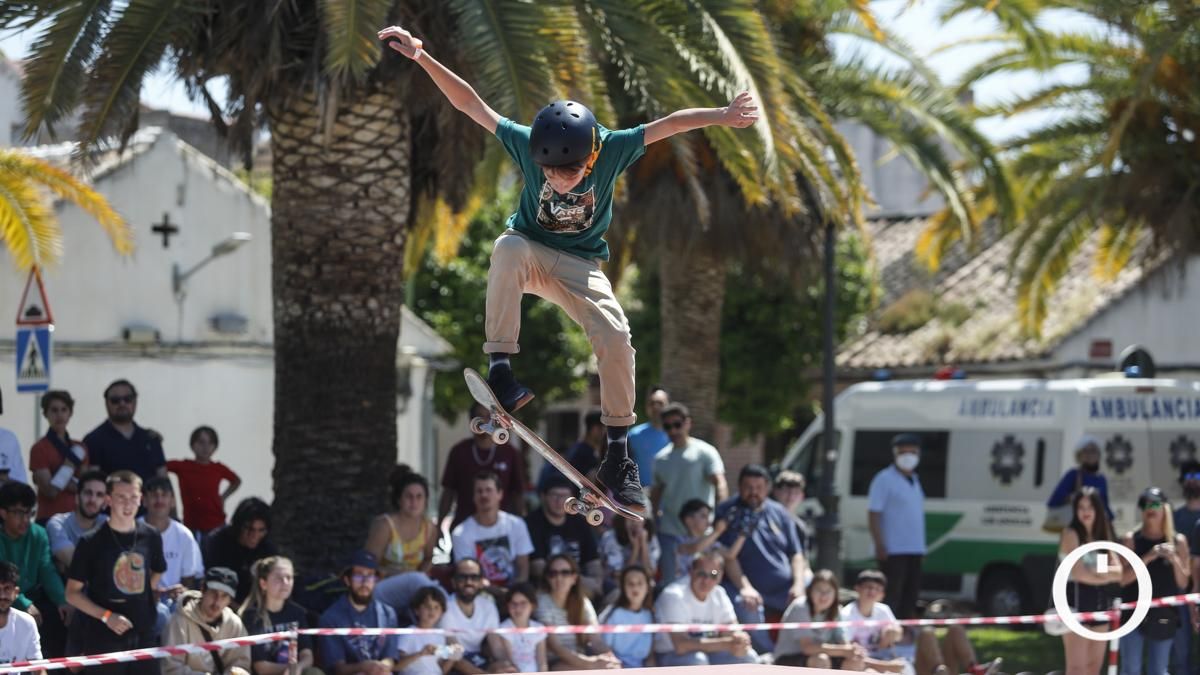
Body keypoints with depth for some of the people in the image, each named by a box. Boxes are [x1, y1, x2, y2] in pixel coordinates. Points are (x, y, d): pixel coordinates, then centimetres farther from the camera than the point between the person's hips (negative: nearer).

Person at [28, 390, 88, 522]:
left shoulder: (79, 448, 12)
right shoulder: (39, 449, -3)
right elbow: (50, 491, -11)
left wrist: (61, 481, -9)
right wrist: (72, 461, -11)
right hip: (49, 519, -5)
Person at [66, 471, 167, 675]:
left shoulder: (150, 537, 3)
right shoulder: (92, 542, -7)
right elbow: (72, 593, -4)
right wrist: (106, 616, -15)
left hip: (143, 635, 4)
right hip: (104, 638, -4)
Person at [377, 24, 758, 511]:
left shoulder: (612, 150, -22)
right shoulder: (527, 144, -22)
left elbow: (668, 125, -19)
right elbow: (471, 104, -20)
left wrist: (722, 116, -29)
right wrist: (420, 56, -26)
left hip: (580, 265, 1)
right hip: (530, 252, -1)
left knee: (615, 337, -23)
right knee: (508, 248, -38)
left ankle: (618, 452, -7)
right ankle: (500, 366, -36)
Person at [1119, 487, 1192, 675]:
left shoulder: (1178, 541, 3)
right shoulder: (1131, 539, -1)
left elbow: (1183, 583, 3)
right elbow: (1123, 578, -10)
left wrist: (1174, 559, -14)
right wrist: (1148, 557, -20)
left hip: (1164, 616, 1)